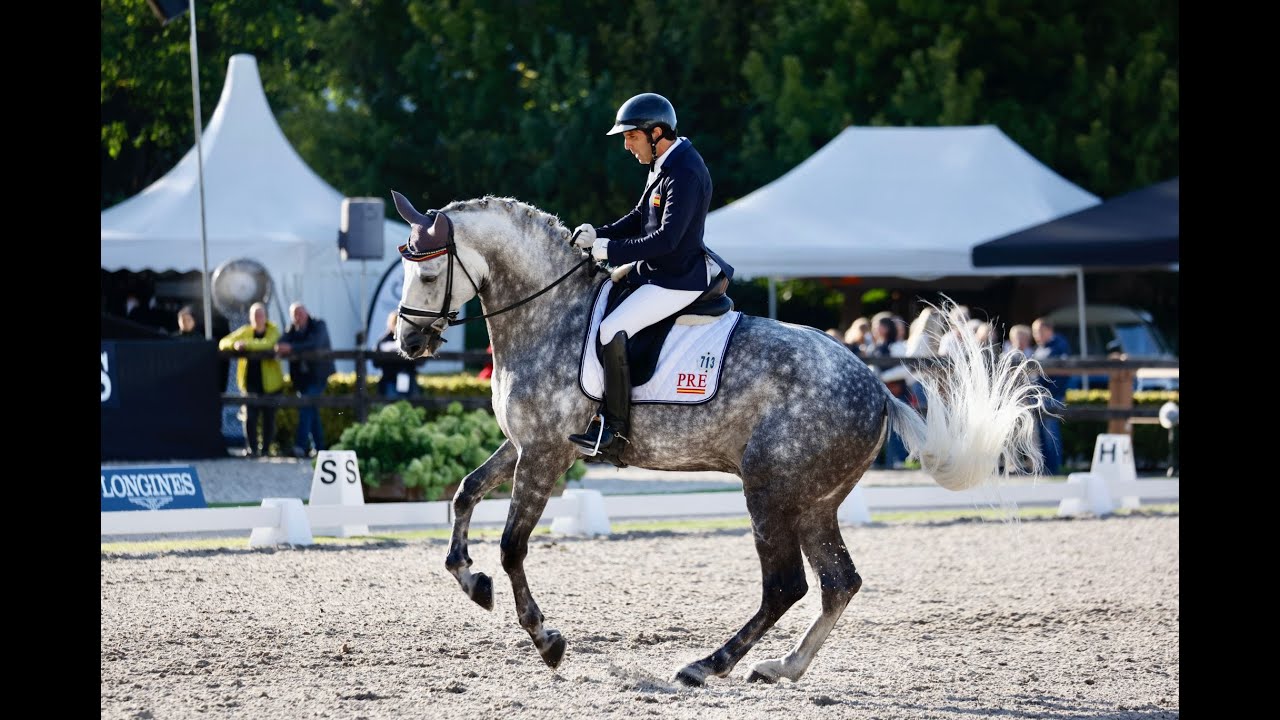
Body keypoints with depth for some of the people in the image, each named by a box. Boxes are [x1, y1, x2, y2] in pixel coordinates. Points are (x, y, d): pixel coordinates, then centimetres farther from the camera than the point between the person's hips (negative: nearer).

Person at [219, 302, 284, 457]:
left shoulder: (273, 331, 0)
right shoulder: (245, 331, 10)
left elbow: (268, 344, -22)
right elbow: (223, 343, 7)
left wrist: (246, 344, -27)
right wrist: (235, 344, -15)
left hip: (269, 382, -2)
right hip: (251, 380, 2)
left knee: (269, 416, 2)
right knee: (250, 416, -8)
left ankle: (266, 448, 13)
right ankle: (252, 448, -2)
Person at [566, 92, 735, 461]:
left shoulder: (685, 173, -22)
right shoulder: (663, 164, 10)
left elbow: (667, 238, -27)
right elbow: (639, 217, 18)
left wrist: (610, 249, -23)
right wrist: (598, 235, 2)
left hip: (678, 279, -11)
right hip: (654, 271, 11)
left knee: (611, 331, -23)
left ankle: (614, 431, -18)